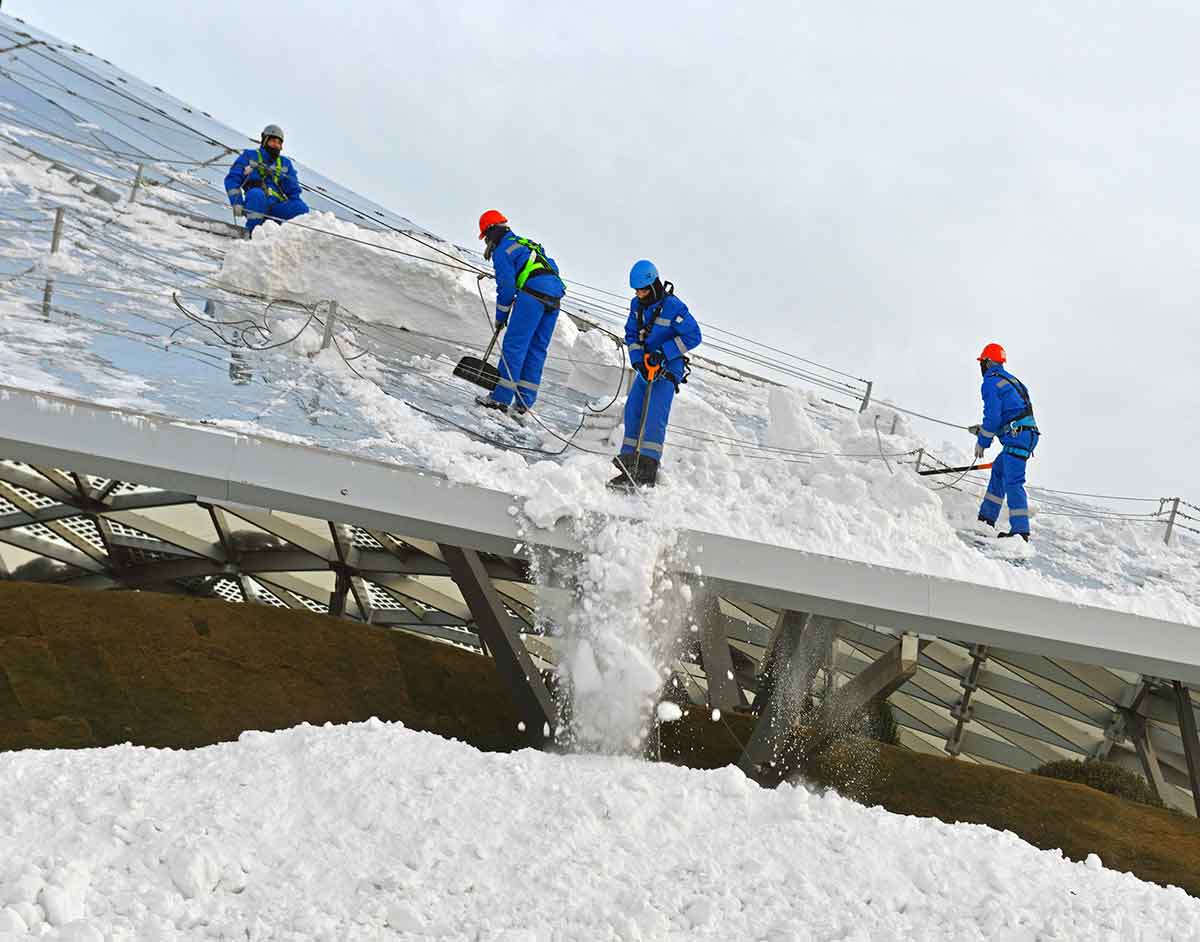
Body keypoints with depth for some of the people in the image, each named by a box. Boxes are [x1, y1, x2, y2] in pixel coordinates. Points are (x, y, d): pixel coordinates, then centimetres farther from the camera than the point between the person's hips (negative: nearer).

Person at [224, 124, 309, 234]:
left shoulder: (285, 163, 26)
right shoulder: (249, 156, 16)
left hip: (277, 206, 3)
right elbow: (232, 179, 7)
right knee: (256, 193, -38)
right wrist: (237, 203, -8)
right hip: (253, 206, -3)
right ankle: (252, 232, -34)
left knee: (302, 208, -25)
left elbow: (293, 189, 22)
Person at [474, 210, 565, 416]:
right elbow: (552, 267, 30)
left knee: (514, 345, -6)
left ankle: (502, 397, -10)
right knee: (537, 350, 8)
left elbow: (506, 287, -2)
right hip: (555, 297, 8)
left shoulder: (502, 251, 4)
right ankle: (524, 402, 9)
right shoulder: (525, 243, 31)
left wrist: (501, 317, 9)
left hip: (533, 293, -8)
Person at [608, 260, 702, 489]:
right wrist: (638, 360, -6)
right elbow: (631, 335, 11)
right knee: (632, 411, -1)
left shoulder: (673, 306, -16)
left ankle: (647, 471, -19)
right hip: (645, 366, 7)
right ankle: (629, 465, 2)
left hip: (668, 369, -7)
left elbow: (693, 336, -15)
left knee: (654, 416, -16)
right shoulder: (637, 304, 5)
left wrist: (663, 352, -19)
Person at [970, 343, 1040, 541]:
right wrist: (983, 429, 34)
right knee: (998, 470, 21)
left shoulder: (990, 383, -5)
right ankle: (987, 518, 24)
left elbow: (992, 416, -11)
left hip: (1017, 438, -10)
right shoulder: (1010, 380, 24)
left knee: (1012, 481, -13)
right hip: (1029, 434, 10)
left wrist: (982, 442, -1)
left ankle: (1020, 530, -20)